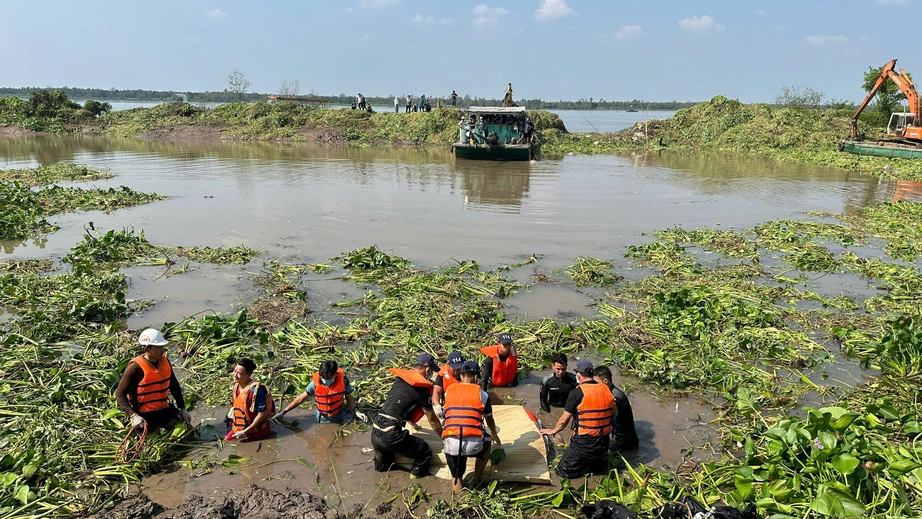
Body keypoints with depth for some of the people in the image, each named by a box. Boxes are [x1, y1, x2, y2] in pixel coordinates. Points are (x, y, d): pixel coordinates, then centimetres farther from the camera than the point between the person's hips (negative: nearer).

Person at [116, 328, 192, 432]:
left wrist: (183, 409, 8)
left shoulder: (165, 361, -1)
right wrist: (133, 415, -26)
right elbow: (120, 394, -15)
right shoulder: (135, 368, -18)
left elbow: (174, 386, 10)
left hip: (164, 409, 6)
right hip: (145, 414, -5)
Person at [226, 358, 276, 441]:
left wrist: (245, 432, -21)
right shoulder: (237, 385, -1)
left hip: (254, 431, -8)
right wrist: (232, 410, 1)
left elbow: (262, 414, -24)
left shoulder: (256, 389, -27)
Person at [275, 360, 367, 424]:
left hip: (339, 418, 0)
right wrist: (283, 412, -10)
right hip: (322, 420, 0)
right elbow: (301, 399, -10)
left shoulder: (343, 380, -20)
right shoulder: (315, 383, -20)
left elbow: (349, 398, -7)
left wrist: (356, 412, -21)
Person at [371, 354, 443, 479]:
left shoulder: (400, 379, 16)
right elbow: (432, 420, 5)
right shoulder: (423, 388, -5)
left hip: (375, 430, 8)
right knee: (426, 452, 8)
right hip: (391, 434, -8)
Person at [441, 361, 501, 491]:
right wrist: (494, 435, 52)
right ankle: (476, 480, 30)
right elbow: (489, 420, 29)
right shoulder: (481, 393, 12)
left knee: (456, 477, 27)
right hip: (474, 444, -1)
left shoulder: (449, 391, 16)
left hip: (451, 444, 1)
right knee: (487, 442, 33)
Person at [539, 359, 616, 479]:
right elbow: (615, 413, 13)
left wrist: (553, 431, 10)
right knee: (597, 467, 34)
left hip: (584, 442, -7)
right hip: (603, 441, 7)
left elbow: (564, 419, -8)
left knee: (563, 471, 6)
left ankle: (587, 465, -1)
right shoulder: (605, 389, -1)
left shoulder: (577, 393, -16)